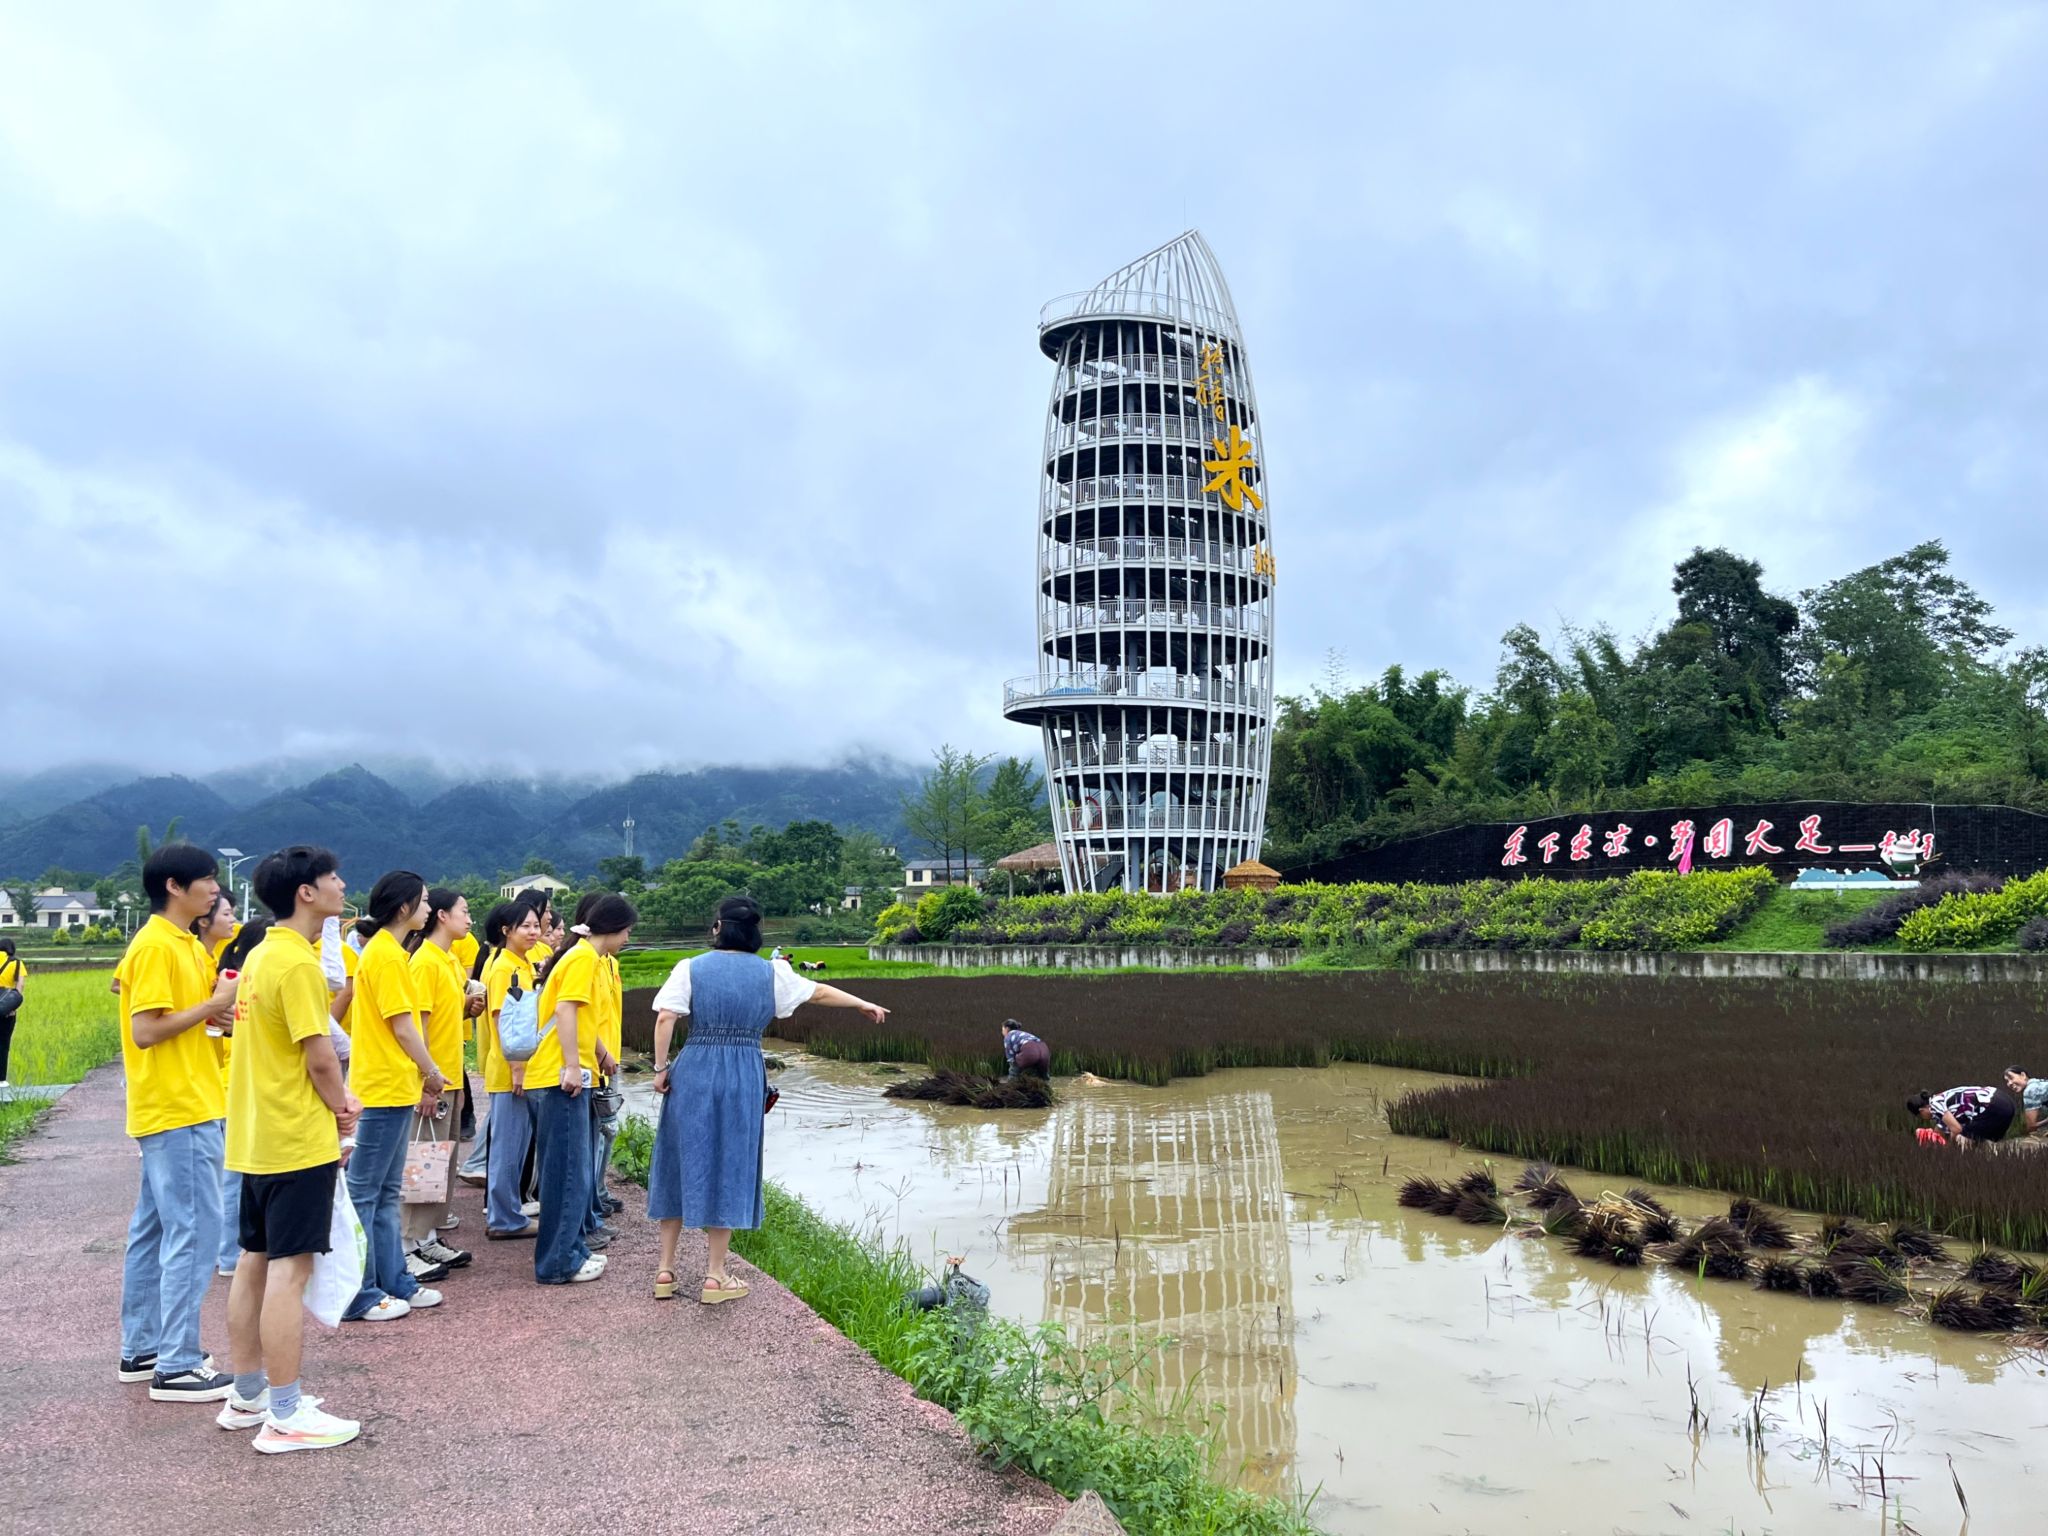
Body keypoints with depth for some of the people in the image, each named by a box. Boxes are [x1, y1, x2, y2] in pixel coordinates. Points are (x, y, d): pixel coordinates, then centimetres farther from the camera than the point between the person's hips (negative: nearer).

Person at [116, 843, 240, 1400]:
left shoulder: (183, 943, 14)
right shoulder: (156, 946, -16)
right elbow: (145, 1031, -21)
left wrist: (217, 1009, 0)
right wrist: (212, 1005, -16)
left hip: (181, 1107, 10)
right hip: (180, 1110, -10)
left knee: (154, 1230, 15)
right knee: (193, 1232, -7)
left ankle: (140, 1350, 25)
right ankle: (176, 1367, -1)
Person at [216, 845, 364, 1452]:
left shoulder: (261, 955, 11)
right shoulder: (297, 962, -19)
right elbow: (320, 1056, -18)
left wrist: (334, 1098, 6)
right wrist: (340, 1109, -1)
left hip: (257, 1138, 10)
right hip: (299, 1140, -10)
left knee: (255, 1262, 15)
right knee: (289, 1270, -4)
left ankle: (247, 1395, 26)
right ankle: (285, 1417, 1)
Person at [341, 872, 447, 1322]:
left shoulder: (387, 951, 14)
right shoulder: (386, 955, -15)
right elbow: (402, 1027, -17)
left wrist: (422, 1080, 15)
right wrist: (432, 1074, -5)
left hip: (394, 1088, 10)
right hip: (383, 1089, -10)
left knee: (385, 1193, 14)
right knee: (364, 1192, -2)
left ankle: (395, 1282, 22)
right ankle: (358, 1295, 4)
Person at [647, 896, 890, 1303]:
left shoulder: (691, 968, 1)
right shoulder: (770, 973, 4)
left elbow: (665, 1017, -11)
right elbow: (819, 992, 16)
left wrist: (660, 1068, -3)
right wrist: (864, 1004, 30)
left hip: (694, 1071, 1)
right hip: (743, 1077, 0)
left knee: (682, 1163, 12)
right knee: (729, 1168, 6)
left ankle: (666, 1269, 17)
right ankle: (715, 1276, 10)